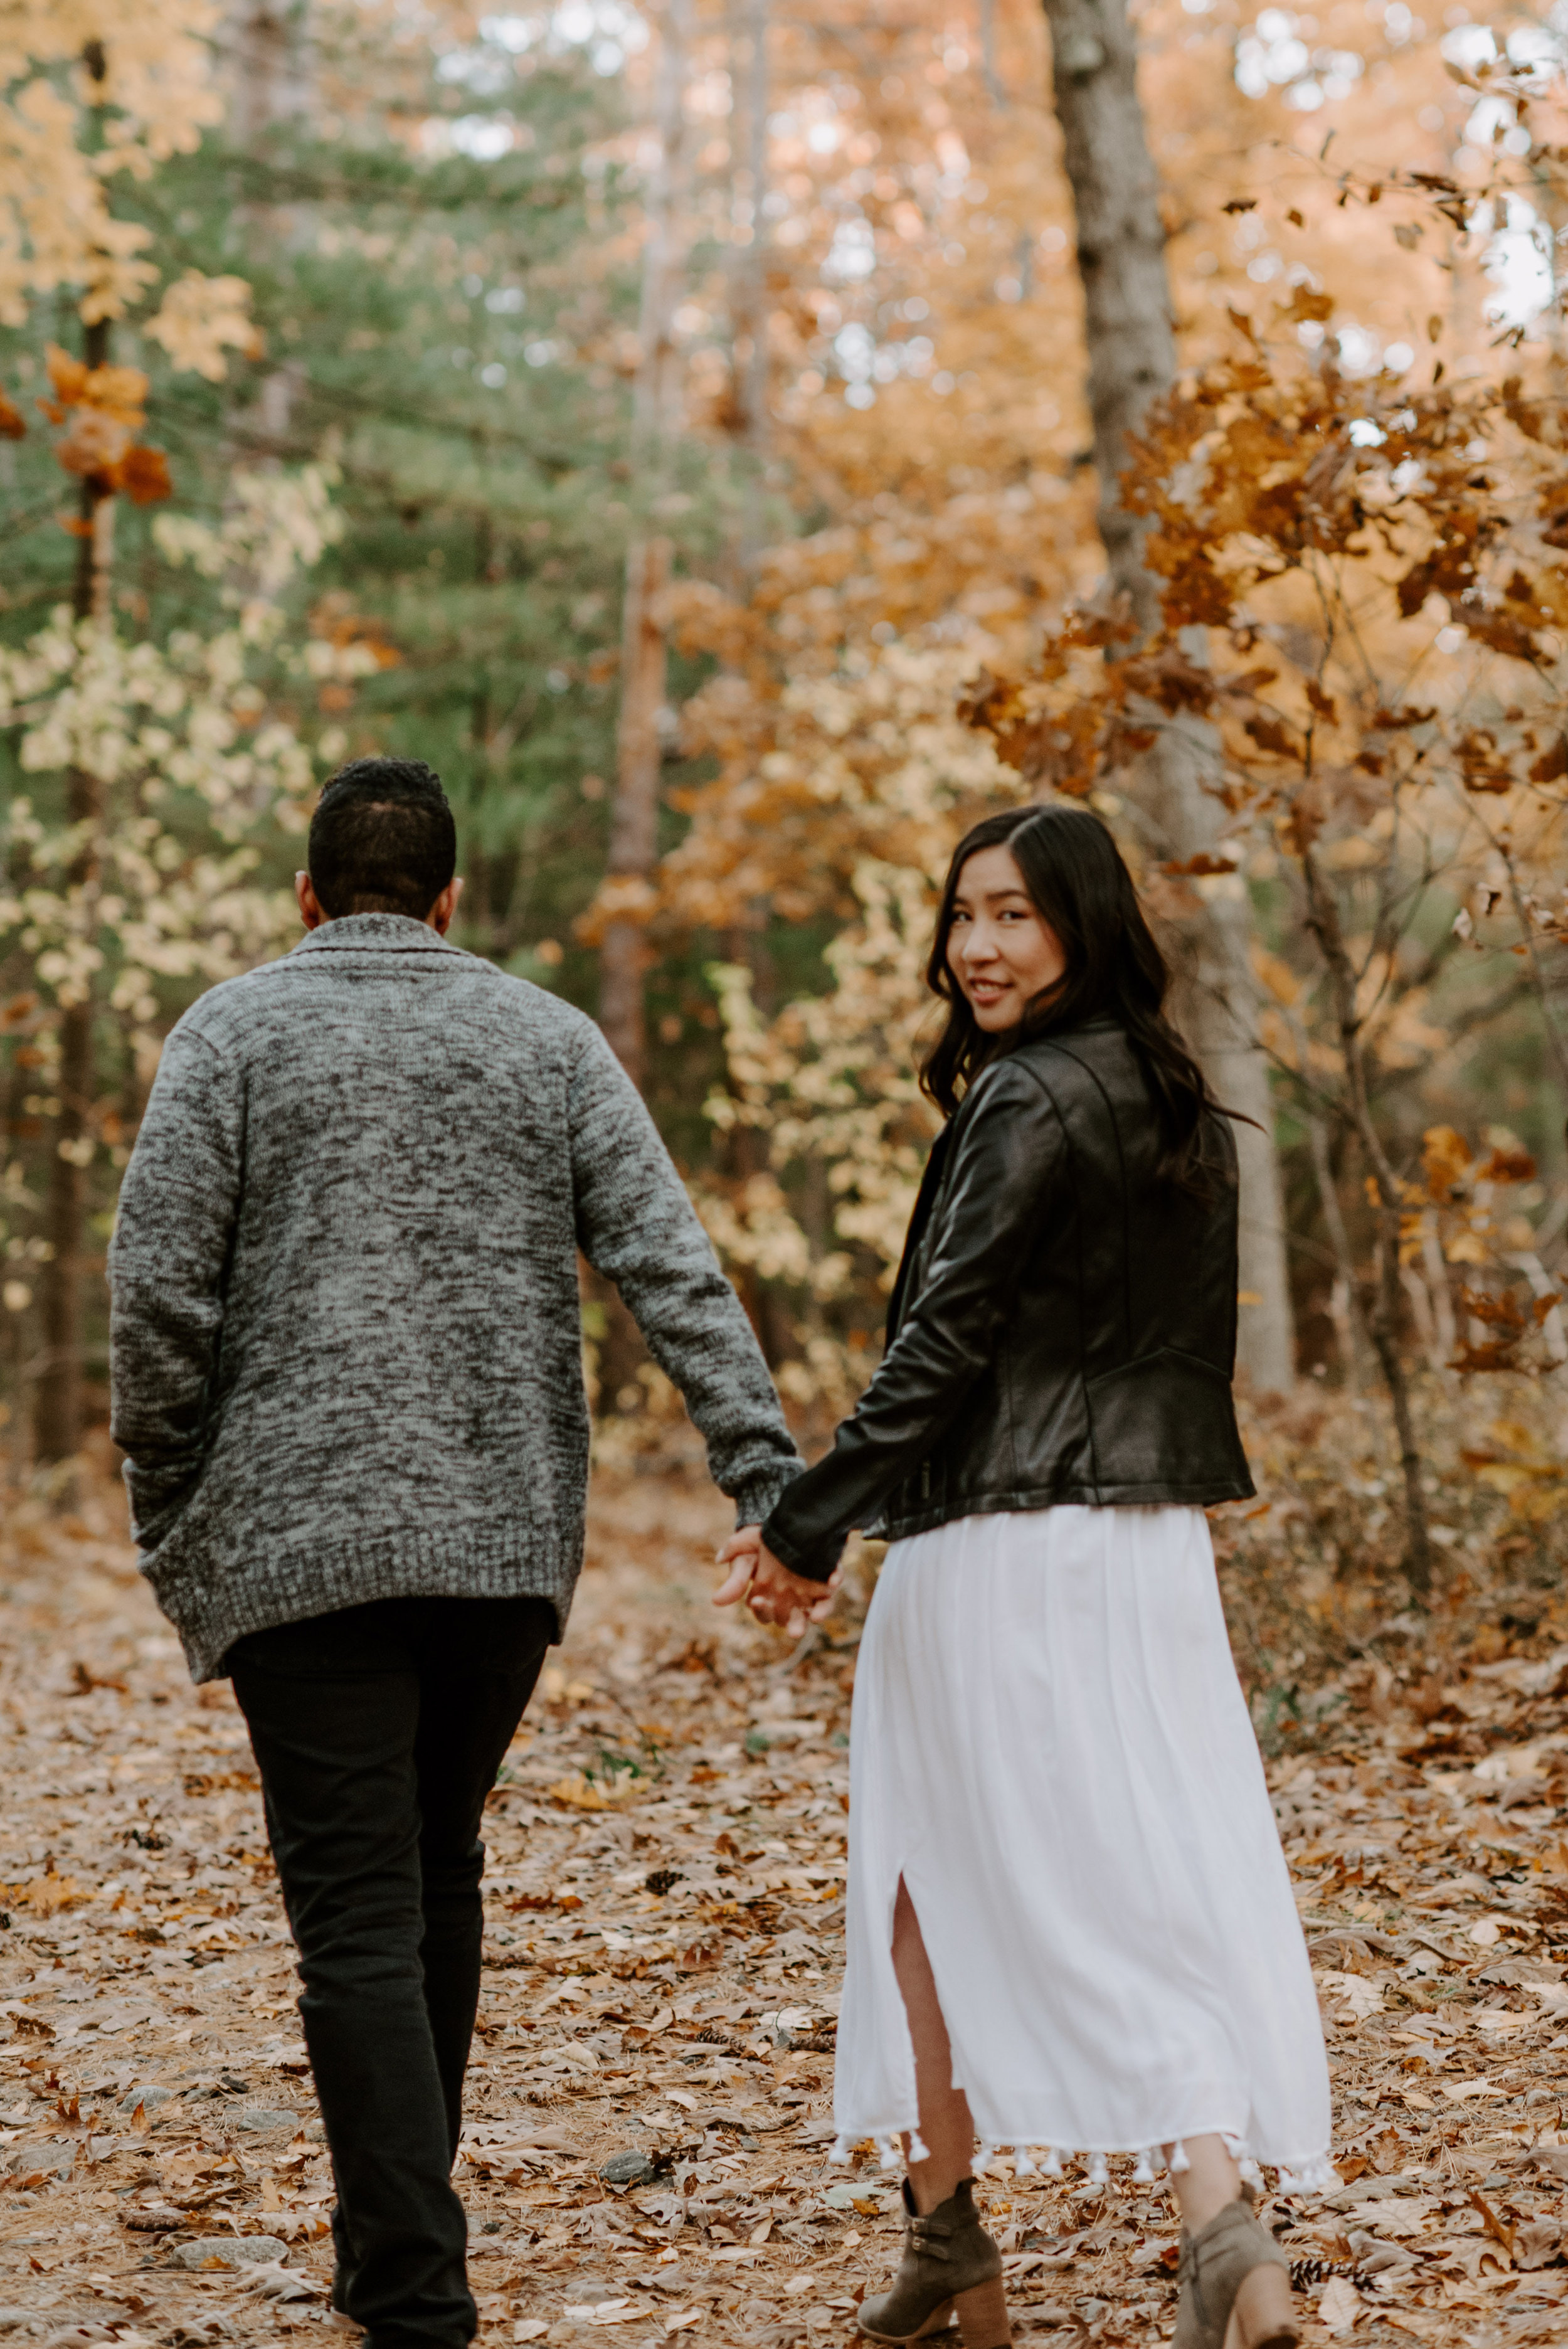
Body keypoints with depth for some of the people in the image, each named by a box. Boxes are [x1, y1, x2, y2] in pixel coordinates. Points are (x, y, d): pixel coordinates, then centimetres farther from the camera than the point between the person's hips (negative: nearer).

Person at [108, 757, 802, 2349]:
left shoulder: (230, 1036, 1)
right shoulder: (547, 1039, 9)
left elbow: (159, 1295, -6)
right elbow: (672, 1274, -1)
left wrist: (170, 1531, 4)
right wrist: (769, 1478, -4)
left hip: (301, 1544, -4)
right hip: (509, 1541, 4)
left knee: (361, 1921, -3)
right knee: (435, 1883, 19)